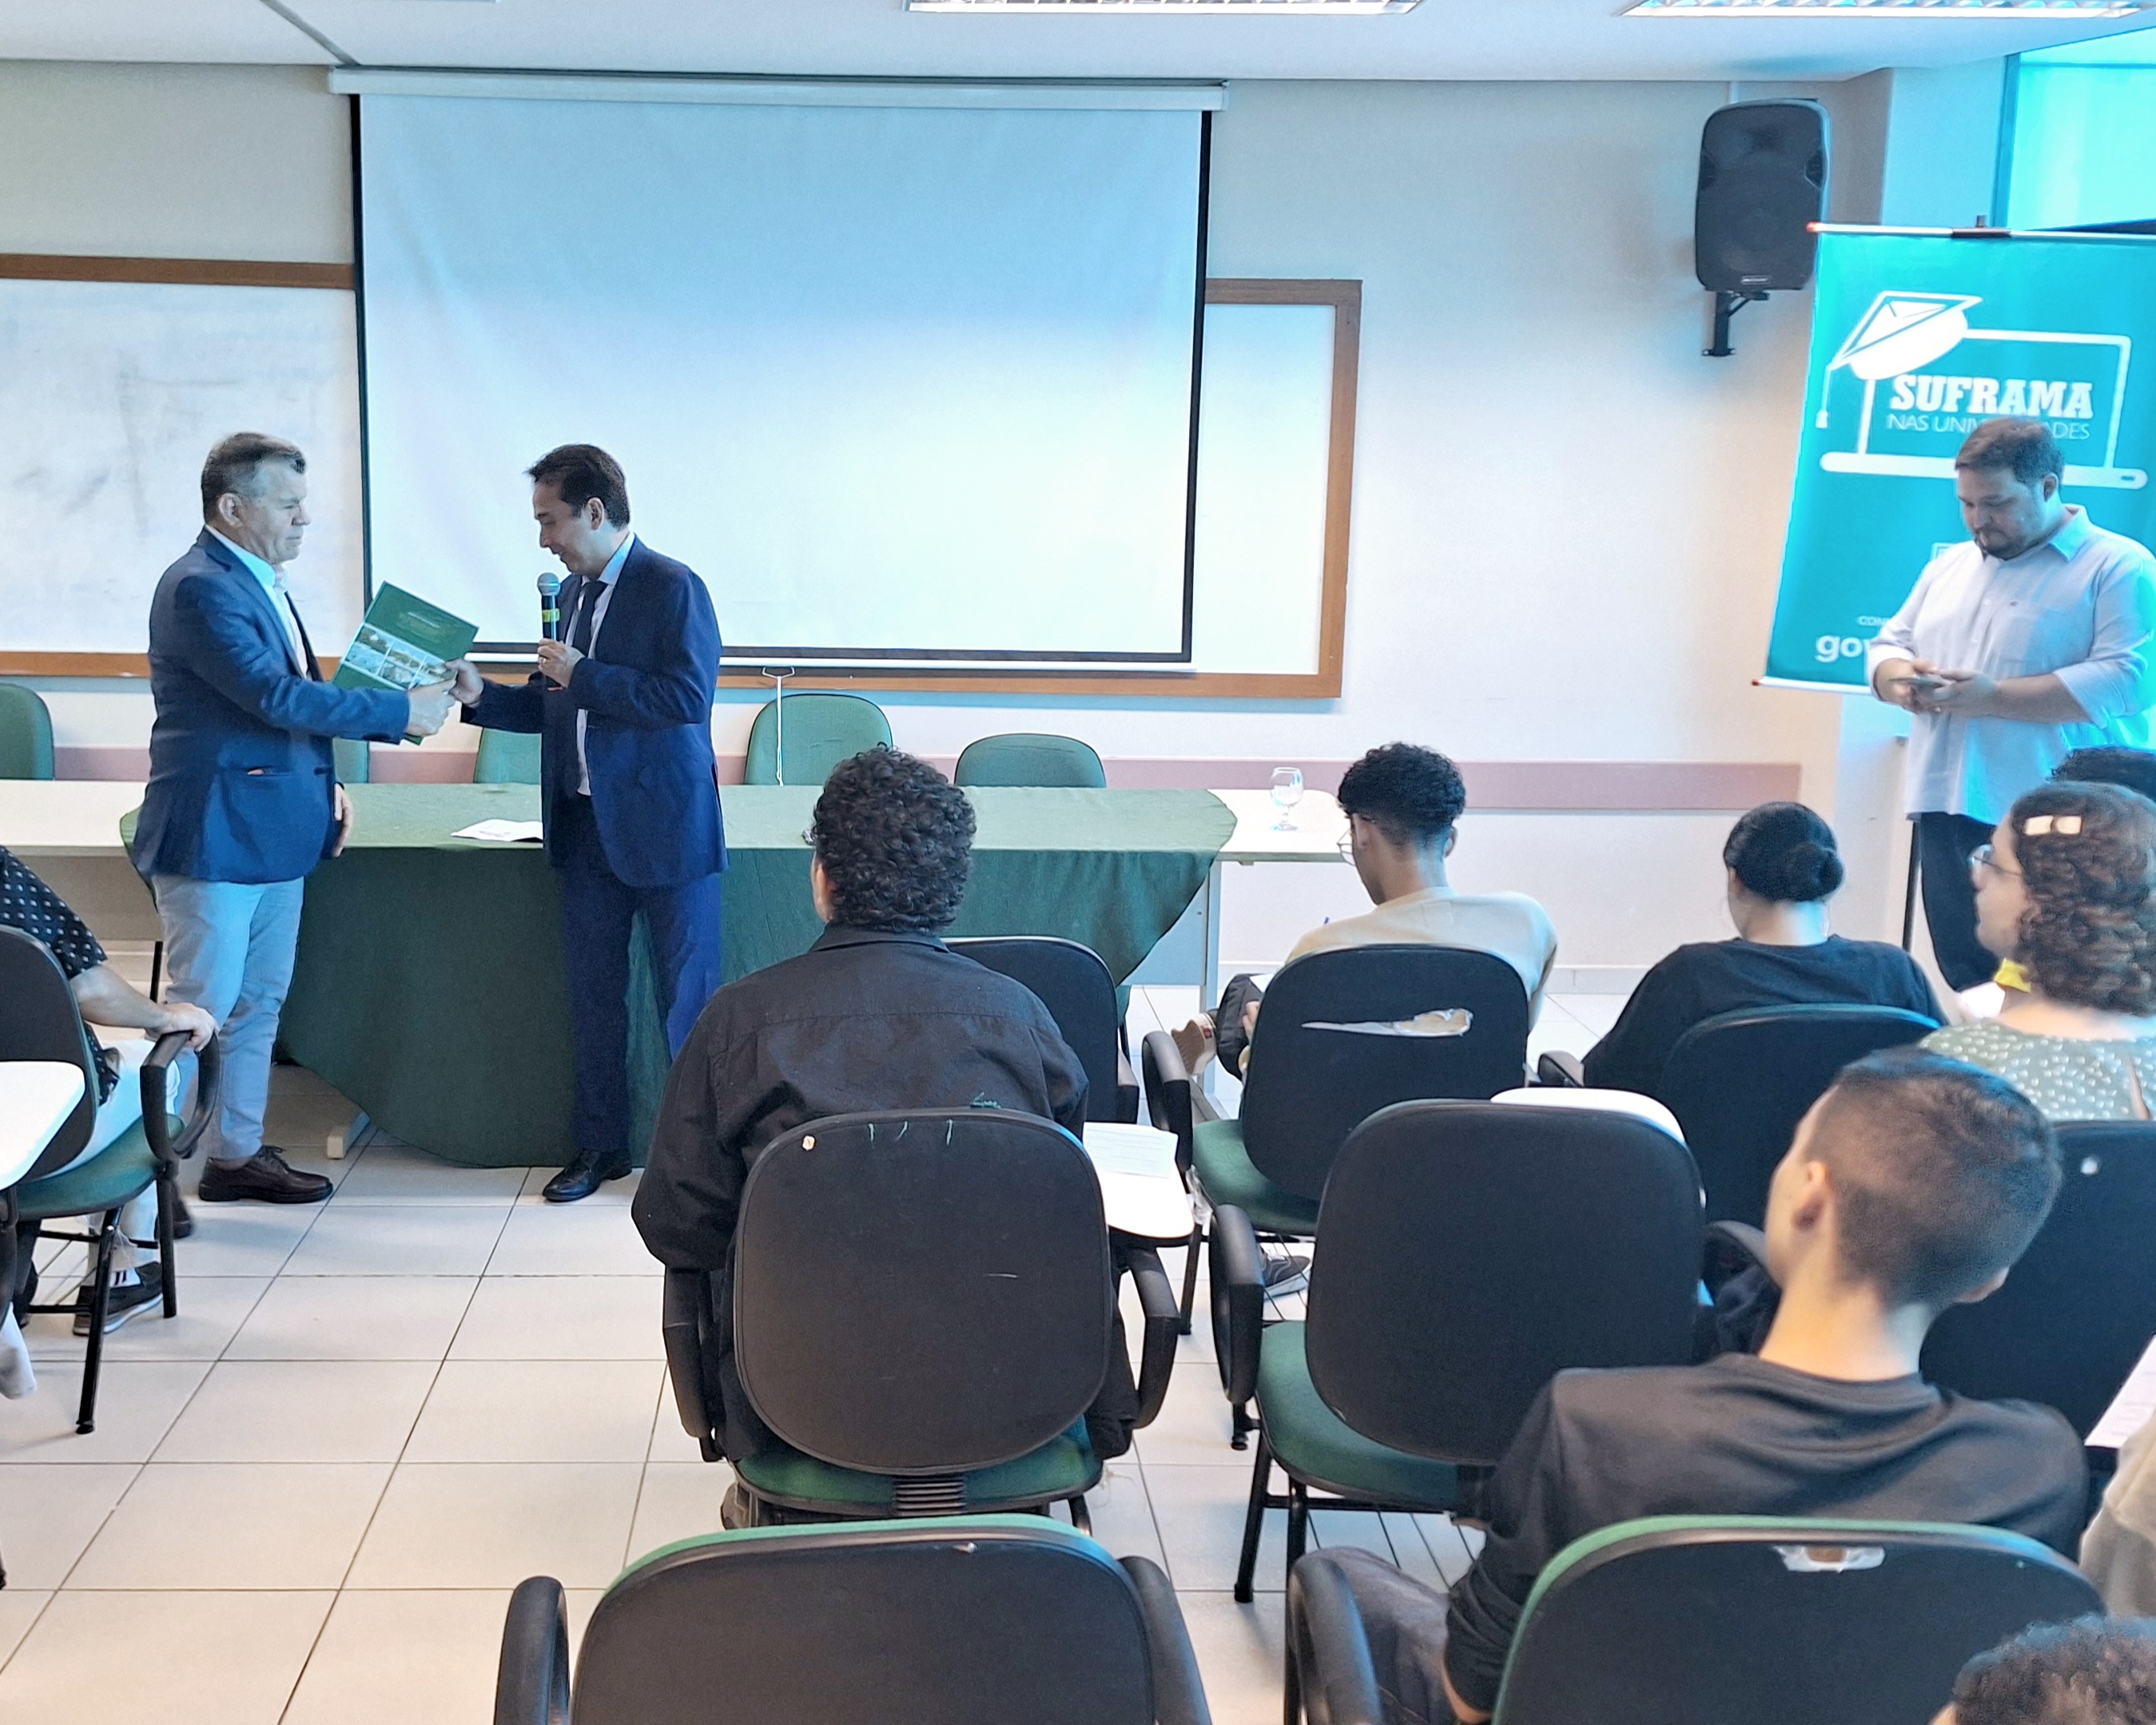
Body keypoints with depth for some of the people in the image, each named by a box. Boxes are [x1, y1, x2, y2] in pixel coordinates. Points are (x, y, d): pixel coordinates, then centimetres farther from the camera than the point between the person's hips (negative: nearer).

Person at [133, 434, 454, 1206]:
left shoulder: (260, 582, 13)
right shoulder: (200, 587, -17)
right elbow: (276, 696, -25)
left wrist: (323, 781, 9)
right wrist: (403, 712, -20)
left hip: (275, 833, 10)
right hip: (215, 836, -10)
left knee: (259, 1005, 15)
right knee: (199, 1011, -4)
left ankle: (236, 1152, 25)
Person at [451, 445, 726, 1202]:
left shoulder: (672, 587, -12)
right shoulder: (577, 591, 12)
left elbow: (686, 696, -22)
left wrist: (583, 674, -18)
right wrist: (481, 695, 3)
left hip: (664, 827, -8)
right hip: (586, 827, 8)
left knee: (686, 997, 2)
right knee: (594, 994, 13)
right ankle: (601, 1146, 25)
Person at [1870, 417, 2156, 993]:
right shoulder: (1948, 566, 19)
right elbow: (1888, 645, 23)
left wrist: (1993, 697, -20)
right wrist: (1898, 679, -3)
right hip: (1947, 810, 6)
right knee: (1966, 982, 9)